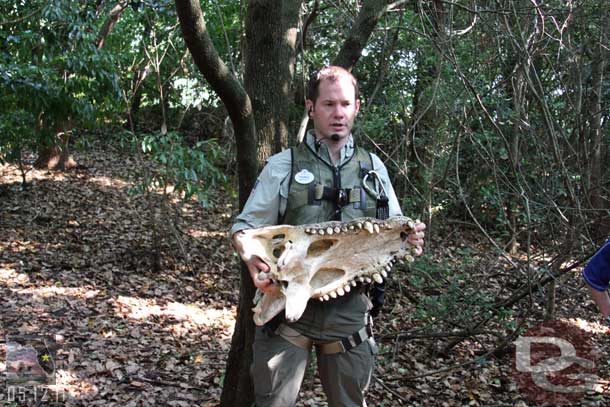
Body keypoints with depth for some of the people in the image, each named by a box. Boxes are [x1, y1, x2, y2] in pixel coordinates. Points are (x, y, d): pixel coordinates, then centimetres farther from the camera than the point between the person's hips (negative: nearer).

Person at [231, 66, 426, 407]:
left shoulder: (374, 168, 11)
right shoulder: (284, 165, 1)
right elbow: (245, 228, 0)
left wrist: (410, 238, -8)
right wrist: (253, 259, -22)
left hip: (349, 311, 3)